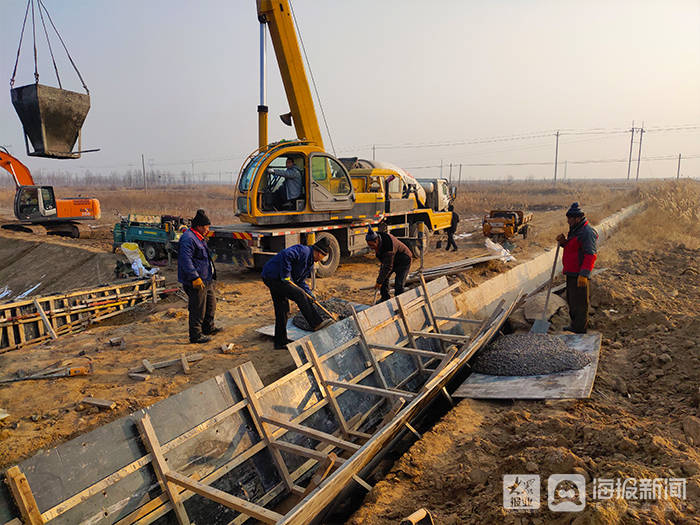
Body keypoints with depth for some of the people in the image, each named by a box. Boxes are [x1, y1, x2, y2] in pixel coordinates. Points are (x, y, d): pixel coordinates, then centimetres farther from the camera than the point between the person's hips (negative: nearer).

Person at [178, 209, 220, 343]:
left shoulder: (199, 238, 16)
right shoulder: (188, 239, -19)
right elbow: (186, 260, -27)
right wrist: (195, 278, -29)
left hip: (206, 279, 11)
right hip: (196, 282, -11)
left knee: (211, 304, 21)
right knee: (198, 309, -2)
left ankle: (208, 328, 37)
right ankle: (195, 335, 9)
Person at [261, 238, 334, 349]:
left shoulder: (310, 263, 15)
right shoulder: (303, 250, -15)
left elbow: (300, 281, 18)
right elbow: (286, 254, -32)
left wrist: (309, 294, 3)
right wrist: (286, 275, -27)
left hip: (275, 278, 11)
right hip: (274, 276, -11)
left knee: (283, 311, 13)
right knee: (300, 296, -16)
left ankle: (280, 342, 21)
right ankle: (316, 324, -9)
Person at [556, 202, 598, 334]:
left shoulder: (588, 233, -17)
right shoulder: (574, 230, 15)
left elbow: (590, 255, -23)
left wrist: (584, 274, -29)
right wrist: (563, 241, 3)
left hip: (579, 275, -10)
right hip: (571, 273, 10)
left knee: (579, 303, -4)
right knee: (571, 301, 19)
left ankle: (580, 329, 5)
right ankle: (574, 325, 31)